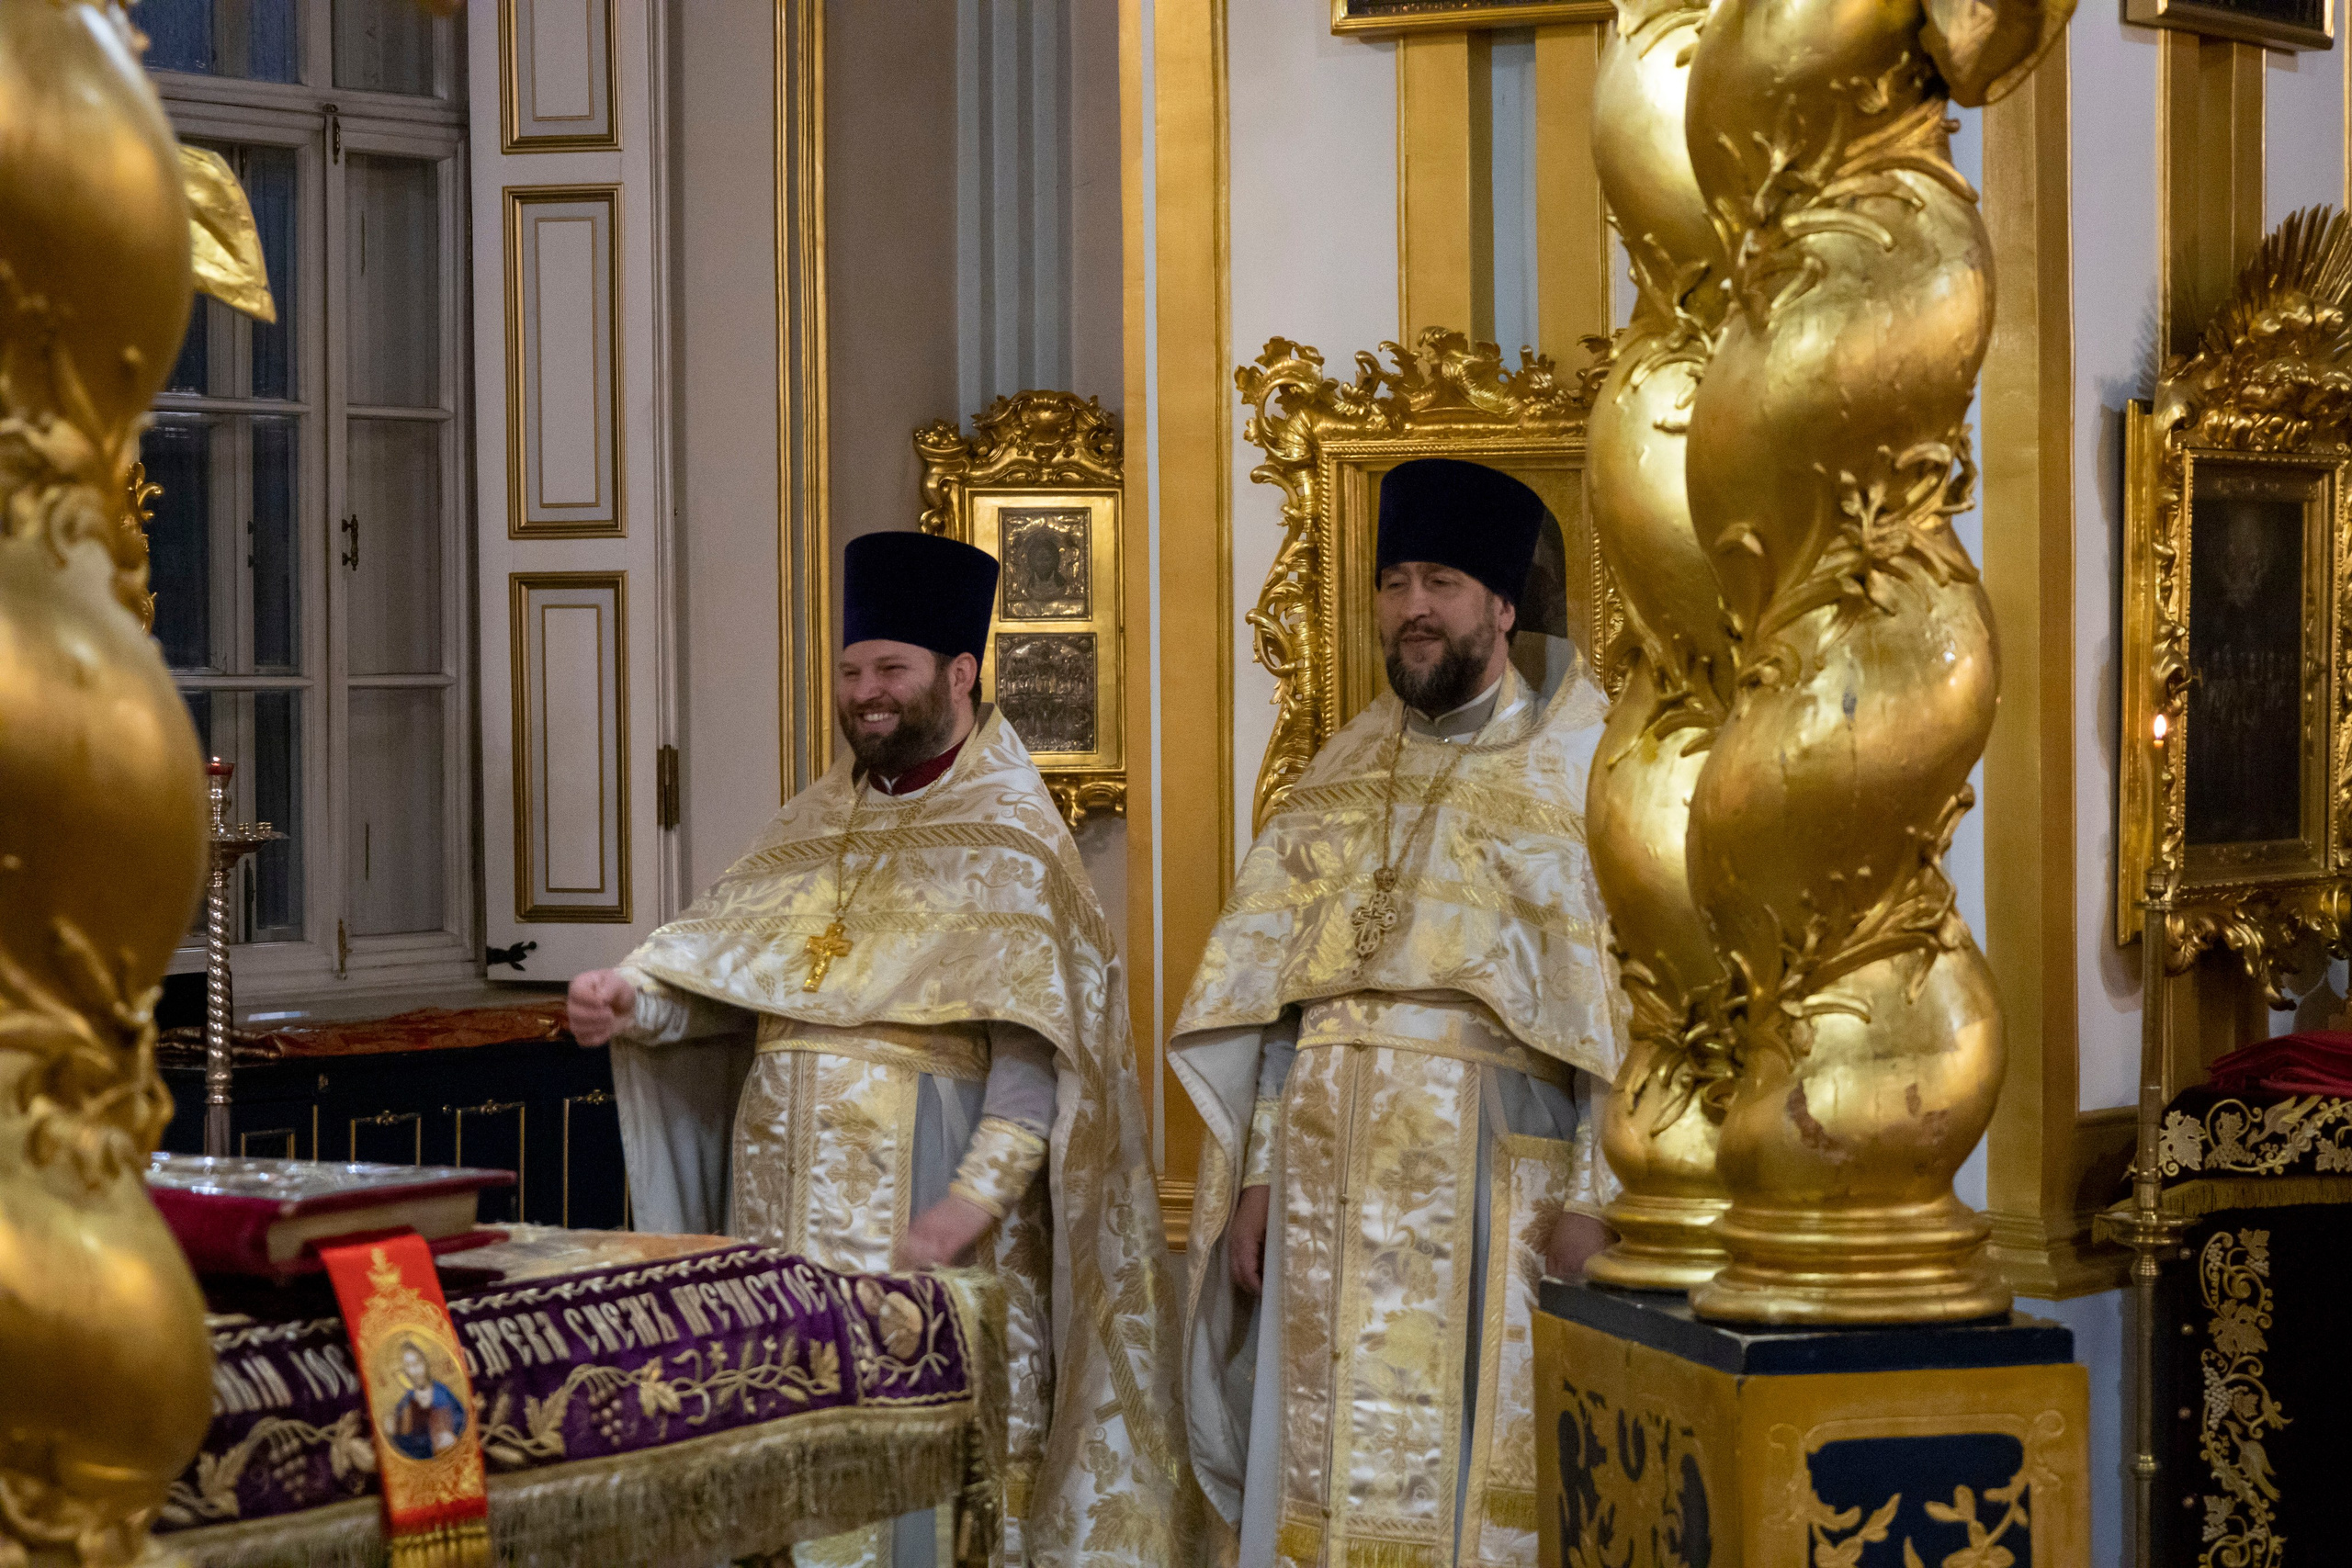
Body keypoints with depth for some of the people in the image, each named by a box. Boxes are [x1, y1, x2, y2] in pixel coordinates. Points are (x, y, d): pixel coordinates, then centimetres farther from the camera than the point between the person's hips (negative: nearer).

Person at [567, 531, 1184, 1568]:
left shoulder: (1009, 831, -4)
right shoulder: (817, 821, 16)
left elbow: (1032, 1048, -13)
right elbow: (727, 972, 13)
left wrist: (975, 1199, -23)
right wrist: (635, 1007, -8)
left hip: (923, 1184, -6)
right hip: (791, 1185, 6)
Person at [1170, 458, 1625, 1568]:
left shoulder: (1571, 771, -1)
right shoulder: (1341, 774, 14)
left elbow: (1613, 1002, -7)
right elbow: (1273, 994, 12)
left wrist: (1589, 1196, -15)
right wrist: (1257, 1176, 4)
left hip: (1494, 1181, -4)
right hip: (1331, 1180, 4)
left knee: (1472, 1479, -2)